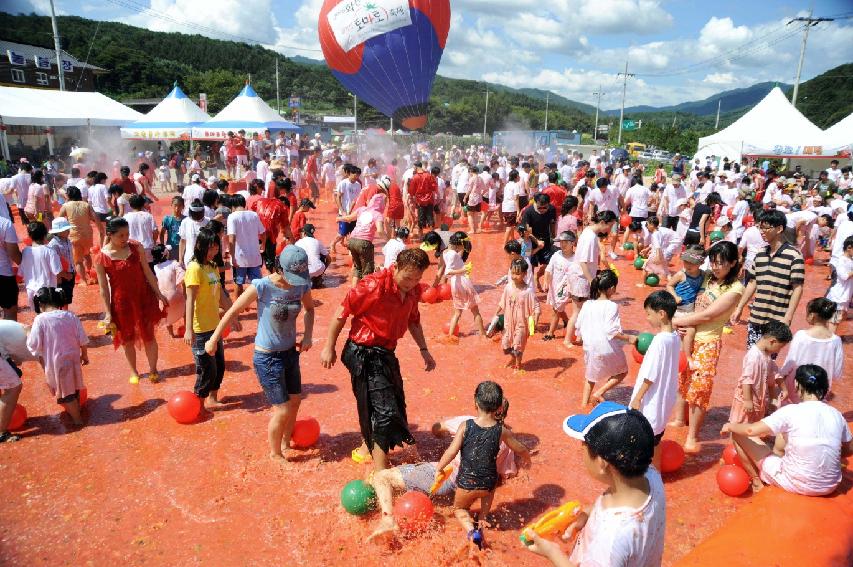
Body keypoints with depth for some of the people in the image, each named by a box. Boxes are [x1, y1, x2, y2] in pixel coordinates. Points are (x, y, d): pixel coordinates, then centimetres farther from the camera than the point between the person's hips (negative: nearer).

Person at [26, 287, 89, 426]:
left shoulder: (40, 319, -15)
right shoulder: (71, 316, -3)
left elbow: (34, 345, -13)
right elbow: (83, 340, 0)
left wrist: (28, 336, 8)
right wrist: (84, 355, 16)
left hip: (55, 362, -4)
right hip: (73, 358, 4)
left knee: (65, 391, 10)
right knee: (73, 387, 23)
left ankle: (77, 419, 20)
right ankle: (76, 410, 41)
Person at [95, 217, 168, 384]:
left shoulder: (136, 247, -7)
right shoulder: (101, 257, -12)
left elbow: (148, 272, 0)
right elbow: (103, 287, -7)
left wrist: (159, 294, 0)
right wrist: (108, 313, -6)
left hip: (143, 297, 1)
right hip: (121, 302, -1)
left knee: (148, 336, 9)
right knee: (127, 339, 13)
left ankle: (153, 369, 27)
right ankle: (134, 371, 34)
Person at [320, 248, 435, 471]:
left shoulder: (413, 290, -2)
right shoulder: (373, 285, -24)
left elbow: (413, 321, 16)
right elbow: (342, 313, -16)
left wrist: (424, 350, 8)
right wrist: (329, 348, -9)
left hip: (386, 353, 8)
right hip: (364, 354, -8)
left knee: (396, 403, 20)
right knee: (384, 411, -10)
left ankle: (366, 449, 43)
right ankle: (381, 472, 0)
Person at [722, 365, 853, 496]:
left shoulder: (791, 412, -18)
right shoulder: (837, 415, -3)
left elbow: (751, 430, -21)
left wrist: (730, 426, -2)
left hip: (795, 484, -6)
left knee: (739, 434, 2)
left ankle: (757, 481, 14)